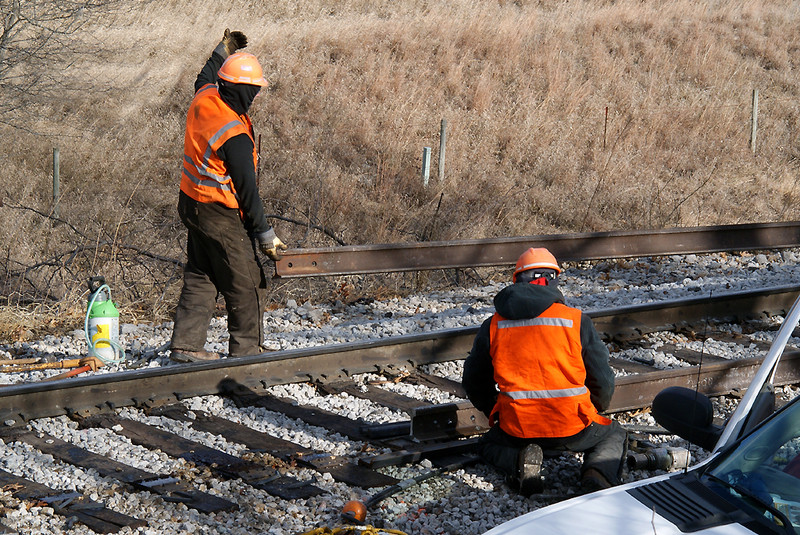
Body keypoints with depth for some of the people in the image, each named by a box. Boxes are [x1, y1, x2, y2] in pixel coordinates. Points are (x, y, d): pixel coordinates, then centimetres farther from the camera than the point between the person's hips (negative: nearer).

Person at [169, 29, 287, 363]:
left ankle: (185, 345, 18)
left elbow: (204, 80, 24)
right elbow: (247, 189, -22)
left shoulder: (203, 99, -4)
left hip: (190, 203, 9)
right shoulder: (235, 136, -27)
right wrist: (265, 234, -14)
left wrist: (222, 52, 34)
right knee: (246, 283, 4)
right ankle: (246, 349, 12)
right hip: (219, 215, -9)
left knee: (199, 276, 17)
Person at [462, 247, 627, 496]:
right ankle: (599, 472, -5)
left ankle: (519, 463, -3)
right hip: (573, 429, 0)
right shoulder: (576, 321, -1)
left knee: (488, 444, 32)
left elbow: (473, 383, 14)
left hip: (518, 429, 0)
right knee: (615, 436, 29)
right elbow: (603, 382, 4)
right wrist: (592, 414, 25)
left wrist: (496, 415, 33)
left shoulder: (493, 326, 4)